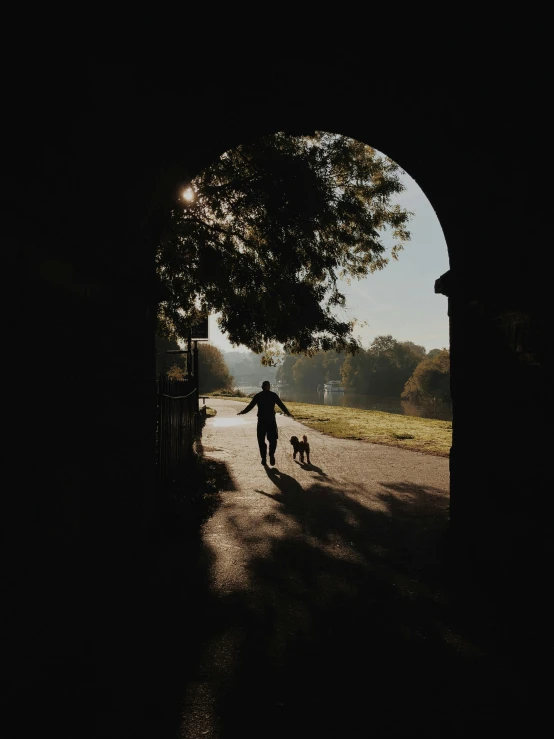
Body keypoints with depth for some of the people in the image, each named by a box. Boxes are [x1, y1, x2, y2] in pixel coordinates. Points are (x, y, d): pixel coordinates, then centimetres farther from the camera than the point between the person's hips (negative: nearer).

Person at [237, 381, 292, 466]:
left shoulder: (257, 396, 1)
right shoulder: (273, 395, 1)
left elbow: (250, 406, 1)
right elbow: (282, 405, 3)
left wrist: (242, 412, 15)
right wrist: (287, 412, 17)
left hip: (261, 421, 0)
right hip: (271, 420, 0)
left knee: (261, 440, 10)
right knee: (273, 440, 10)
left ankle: (264, 458, 5)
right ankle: (271, 455, -10)